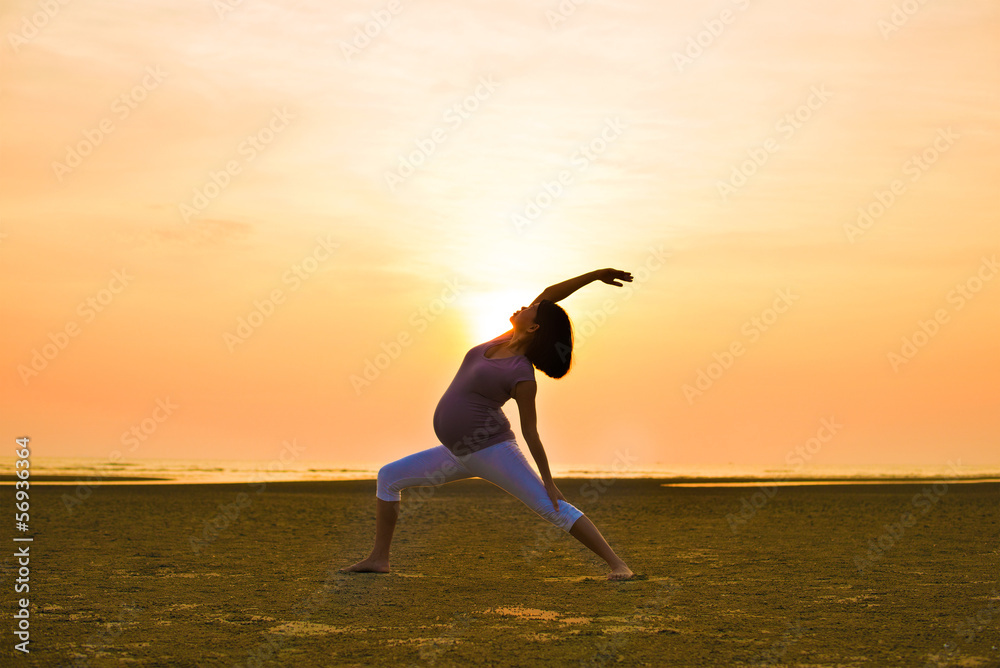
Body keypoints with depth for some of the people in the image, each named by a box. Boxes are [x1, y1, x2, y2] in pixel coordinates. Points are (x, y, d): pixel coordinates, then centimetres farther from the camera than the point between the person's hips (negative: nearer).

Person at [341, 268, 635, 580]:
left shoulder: (522, 375, -18)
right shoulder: (508, 340, 3)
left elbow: (530, 432, -13)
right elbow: (548, 294, 0)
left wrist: (548, 482, -10)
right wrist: (595, 275, 1)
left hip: (490, 448, -9)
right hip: (459, 454, 9)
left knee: (552, 508, -14)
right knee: (389, 476, 10)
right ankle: (379, 558, 13)